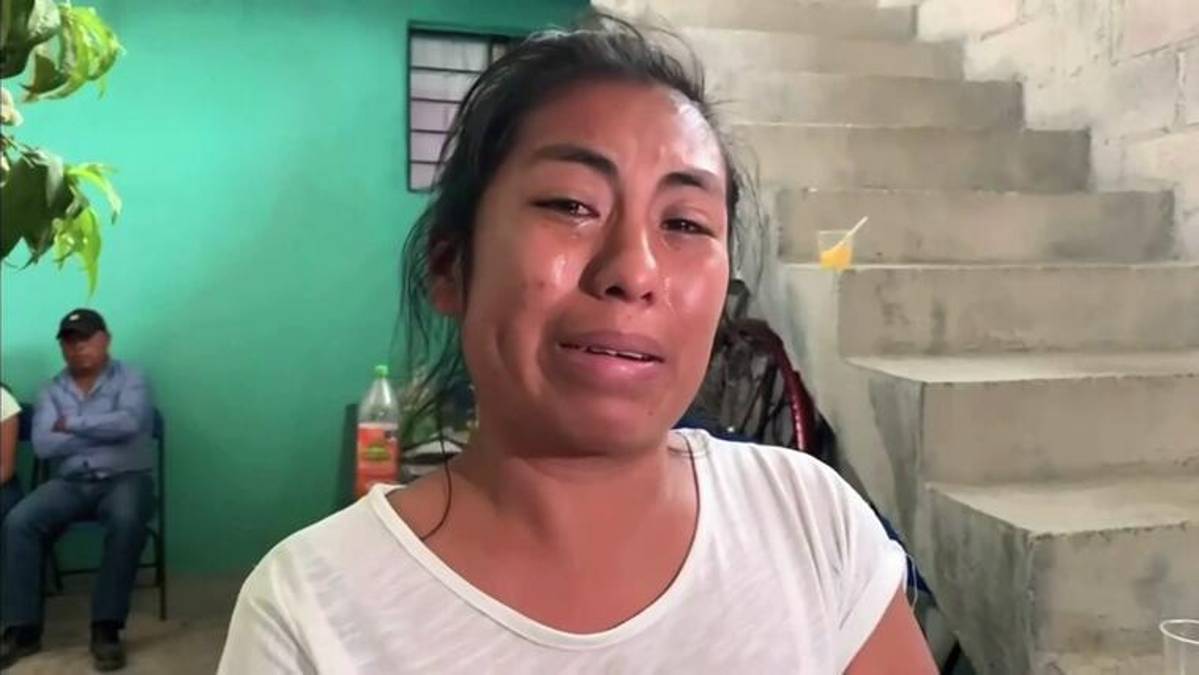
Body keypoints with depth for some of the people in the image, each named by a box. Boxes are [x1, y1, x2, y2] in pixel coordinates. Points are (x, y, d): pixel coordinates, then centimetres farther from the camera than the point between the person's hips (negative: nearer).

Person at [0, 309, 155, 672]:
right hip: (70, 482, 4)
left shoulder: (129, 378, 4)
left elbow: (130, 423, -17)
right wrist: (104, 431, -8)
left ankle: (106, 628, -26)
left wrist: (72, 424, -7)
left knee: (126, 521, -35)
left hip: (125, 478, -3)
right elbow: (42, 445, -4)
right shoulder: (51, 391, 13)